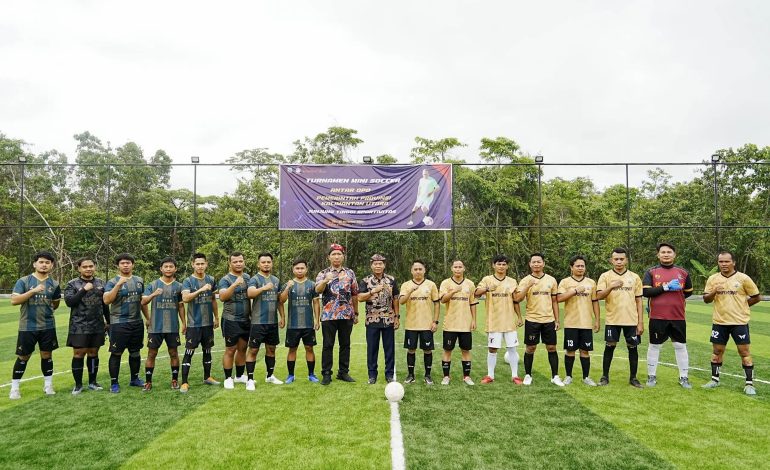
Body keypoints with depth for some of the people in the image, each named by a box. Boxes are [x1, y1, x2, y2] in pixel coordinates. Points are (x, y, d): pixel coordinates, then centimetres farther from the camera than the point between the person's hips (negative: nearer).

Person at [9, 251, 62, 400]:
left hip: (48, 326, 3)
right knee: (23, 357, 5)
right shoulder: (23, 281, -4)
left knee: (46, 355, 10)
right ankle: (14, 388, 19)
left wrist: (46, 310, 7)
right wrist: (33, 291, -23)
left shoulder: (54, 284, 5)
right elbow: (14, 301, -15)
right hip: (27, 327, -2)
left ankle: (48, 385, 21)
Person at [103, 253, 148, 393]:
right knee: (116, 353, 0)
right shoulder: (113, 282, -6)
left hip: (137, 322, 5)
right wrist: (118, 285, -27)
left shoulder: (139, 280, 9)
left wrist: (147, 318, 18)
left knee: (135, 351, 14)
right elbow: (106, 300, -20)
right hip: (119, 323, -5)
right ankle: (114, 383, 10)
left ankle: (135, 379, 27)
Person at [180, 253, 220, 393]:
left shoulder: (211, 280, 6)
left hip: (208, 322, 5)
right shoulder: (188, 281, -7)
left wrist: (216, 318, 15)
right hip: (194, 323, -4)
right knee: (189, 352, -3)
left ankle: (207, 377, 27)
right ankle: (184, 382, 2)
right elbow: (185, 298, -24)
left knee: (207, 350, 14)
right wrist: (201, 290, -34)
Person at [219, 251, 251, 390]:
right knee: (230, 350, 2)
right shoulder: (225, 279, -10)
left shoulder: (248, 277, 8)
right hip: (231, 320, -6)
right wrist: (235, 284, -38)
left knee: (242, 348, 14)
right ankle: (228, 378, 13)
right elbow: (222, 297, -26)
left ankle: (240, 376, 26)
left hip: (246, 320, 6)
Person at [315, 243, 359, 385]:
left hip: (347, 315, 2)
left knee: (345, 345, 9)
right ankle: (326, 374, 10)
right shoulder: (323, 274, 3)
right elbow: (318, 290, -15)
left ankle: (343, 372, 19)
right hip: (328, 315, -2)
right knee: (328, 345, 2)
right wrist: (325, 280, -35)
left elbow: (355, 295, 12)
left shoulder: (350, 273, 10)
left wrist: (356, 313, 12)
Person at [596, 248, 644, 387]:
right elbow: (599, 296, -10)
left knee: (633, 347, 6)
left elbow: (638, 301, 6)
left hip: (632, 320, 2)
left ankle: (633, 378, 19)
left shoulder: (635, 277, 6)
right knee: (609, 347, 3)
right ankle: (605, 376, 14)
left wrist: (640, 322, 1)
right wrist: (612, 286, -27)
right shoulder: (605, 276, 0)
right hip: (612, 319, -2)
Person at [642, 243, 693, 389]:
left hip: (678, 317, 2)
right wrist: (666, 287, -18)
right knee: (654, 346, 6)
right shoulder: (651, 272, -1)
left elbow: (688, 292, 17)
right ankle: (651, 376, 17)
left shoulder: (683, 272, 6)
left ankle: (683, 377, 19)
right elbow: (646, 291, -12)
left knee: (681, 346, 7)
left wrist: (675, 301, 8)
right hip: (657, 317, -2)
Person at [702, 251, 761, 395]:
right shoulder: (713, 279, 2)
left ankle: (749, 384, 9)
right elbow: (706, 299, 2)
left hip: (740, 322, -3)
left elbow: (756, 297, 3)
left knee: (745, 352, 0)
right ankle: (715, 380, 22)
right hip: (719, 322, 3)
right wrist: (714, 292, -16)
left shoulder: (743, 278, -5)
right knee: (717, 351, 10)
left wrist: (741, 306, 4)